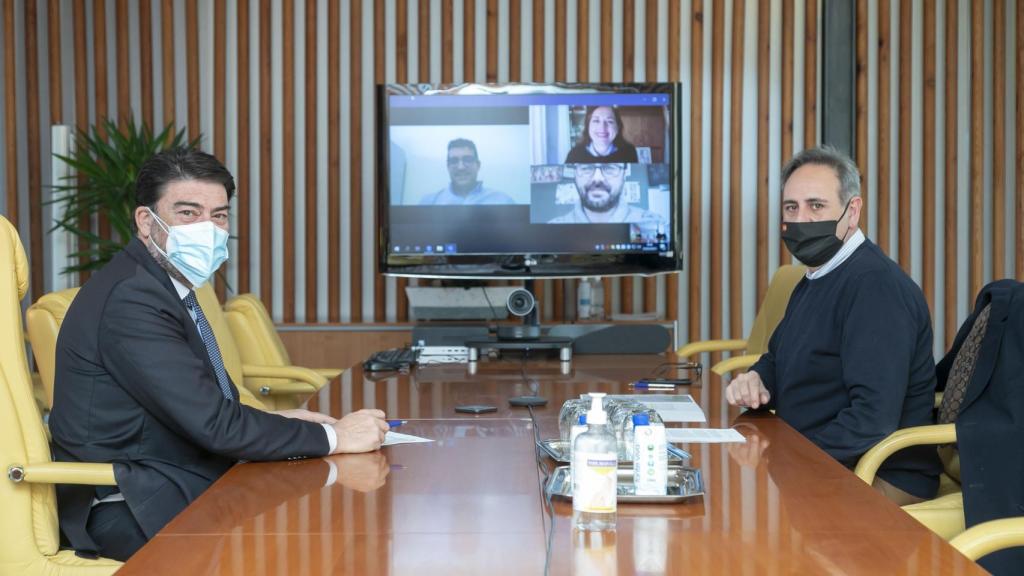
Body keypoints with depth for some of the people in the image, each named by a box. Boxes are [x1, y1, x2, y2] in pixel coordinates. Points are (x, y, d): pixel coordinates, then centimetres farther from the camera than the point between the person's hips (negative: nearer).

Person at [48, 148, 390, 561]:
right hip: (136, 512, -9)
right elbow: (213, 424, -22)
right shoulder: (130, 298, -19)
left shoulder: (165, 287, 12)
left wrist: (275, 422, 1)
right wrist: (332, 436, -16)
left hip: (174, 489, 9)